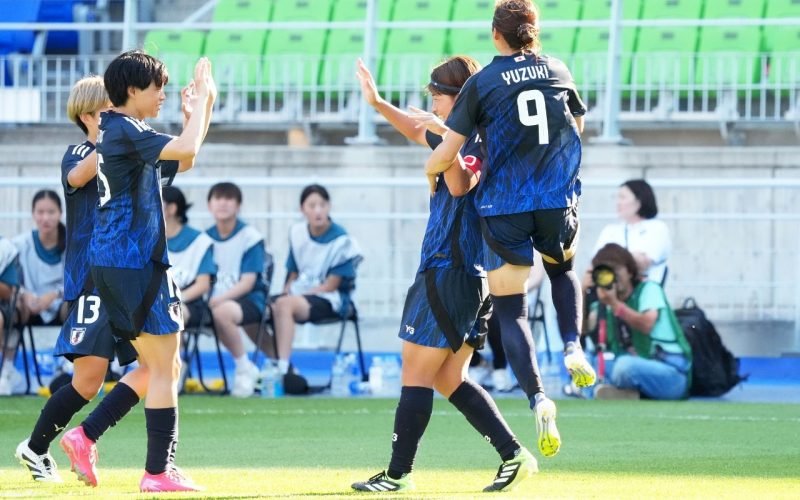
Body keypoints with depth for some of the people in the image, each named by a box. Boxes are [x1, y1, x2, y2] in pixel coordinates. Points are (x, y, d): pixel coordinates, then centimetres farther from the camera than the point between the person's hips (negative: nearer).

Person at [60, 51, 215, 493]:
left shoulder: (117, 132, 18)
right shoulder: (124, 130, -13)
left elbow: (181, 161, 27)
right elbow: (186, 150, -27)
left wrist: (200, 109, 16)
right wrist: (201, 101, -13)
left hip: (112, 262, 10)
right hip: (133, 261, -10)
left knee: (156, 366, 16)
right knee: (164, 367, -4)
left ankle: (86, 437, 9)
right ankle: (159, 470, -2)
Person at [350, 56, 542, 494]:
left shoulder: (479, 143, -14)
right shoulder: (461, 137, 14)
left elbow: (460, 186, -31)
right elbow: (419, 133, 32)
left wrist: (445, 138, -38)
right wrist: (378, 104, 28)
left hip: (451, 273, -10)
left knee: (416, 373, -3)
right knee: (449, 379, 13)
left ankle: (399, 473, 0)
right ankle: (513, 455, 7)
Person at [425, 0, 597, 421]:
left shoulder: (481, 84, -5)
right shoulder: (558, 72, 6)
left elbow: (445, 156, -7)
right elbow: (577, 128, 22)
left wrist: (429, 169, 15)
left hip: (504, 208, -3)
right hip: (558, 202, 3)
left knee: (510, 311, 5)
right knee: (563, 270, 33)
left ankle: (537, 398, -15)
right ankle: (572, 347, 7)